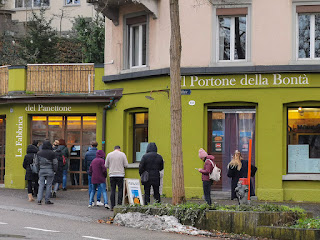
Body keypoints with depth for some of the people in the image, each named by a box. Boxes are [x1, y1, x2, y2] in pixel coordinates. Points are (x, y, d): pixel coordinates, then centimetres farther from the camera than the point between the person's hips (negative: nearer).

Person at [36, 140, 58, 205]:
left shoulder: (39, 153, 4)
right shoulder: (52, 153, -6)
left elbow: (37, 162, 10)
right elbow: (55, 163, -5)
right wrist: (55, 170, 6)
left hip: (41, 170, 3)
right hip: (50, 170, -3)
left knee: (41, 185, 3)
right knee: (49, 185, 3)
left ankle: (39, 199, -7)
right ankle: (47, 200, 4)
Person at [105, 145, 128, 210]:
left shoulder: (109, 154, 4)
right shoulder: (122, 154, 1)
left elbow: (106, 165, 6)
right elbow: (126, 165, -2)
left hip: (112, 175, 2)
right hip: (120, 174, -2)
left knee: (112, 190, 5)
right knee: (120, 190, 3)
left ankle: (112, 206, 3)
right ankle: (119, 205, -2)